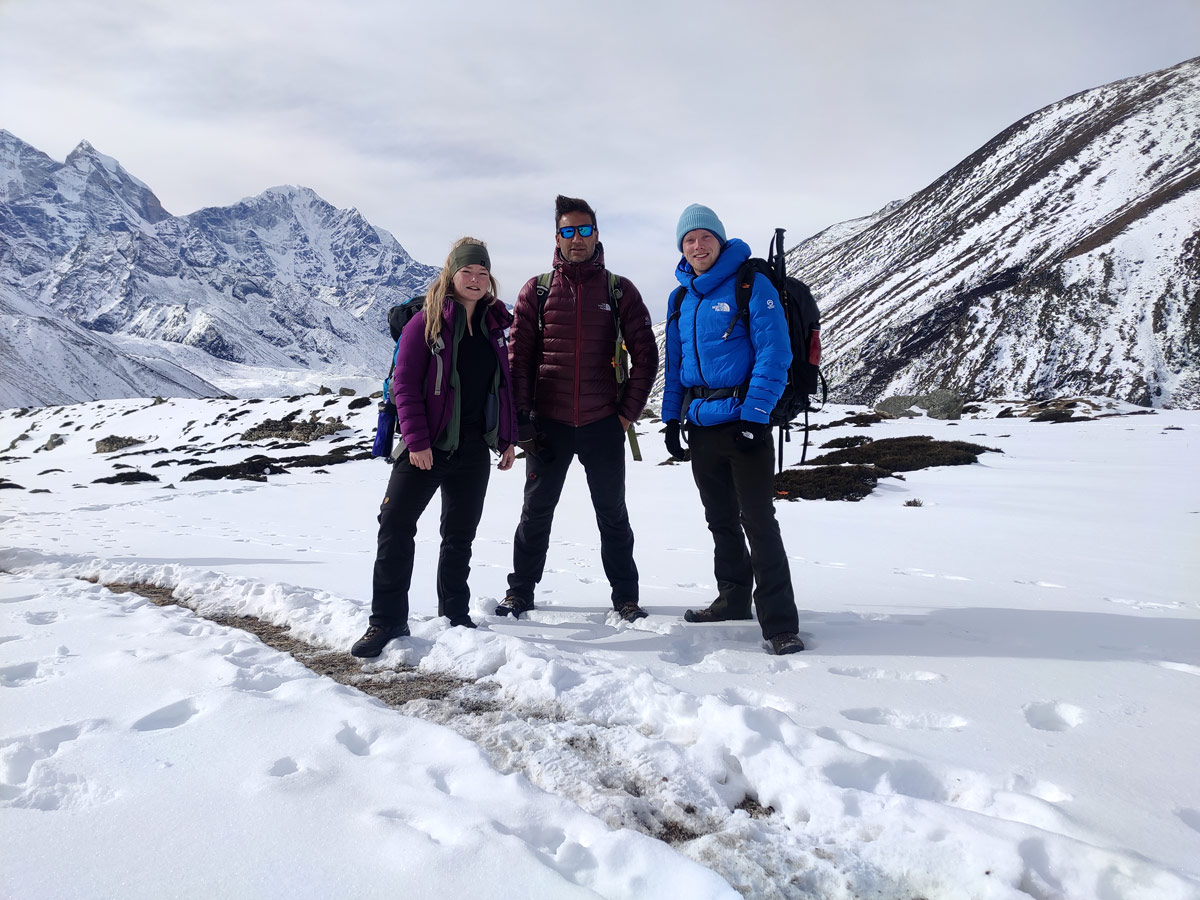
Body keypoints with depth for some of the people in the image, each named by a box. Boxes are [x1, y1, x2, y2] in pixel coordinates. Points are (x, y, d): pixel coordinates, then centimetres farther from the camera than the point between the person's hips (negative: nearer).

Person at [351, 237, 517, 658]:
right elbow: (405, 383, -8)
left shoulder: (494, 325, 10)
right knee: (395, 526, -8)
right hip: (427, 448, -4)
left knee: (460, 533, 12)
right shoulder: (426, 322, -4)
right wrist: (415, 440, -16)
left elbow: (504, 384, 16)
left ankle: (455, 612, 26)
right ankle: (387, 620, 0)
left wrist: (508, 438, 11)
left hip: (474, 450, 4)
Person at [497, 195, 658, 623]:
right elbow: (518, 357, 2)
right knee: (536, 510, 8)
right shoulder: (536, 291, 4)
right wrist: (522, 418, -4)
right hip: (548, 423, 0)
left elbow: (646, 355, 3)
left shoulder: (619, 290, 3)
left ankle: (626, 596, 21)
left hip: (603, 425, 0)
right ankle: (520, 590, 22)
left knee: (612, 514, 9)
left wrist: (629, 411, -2)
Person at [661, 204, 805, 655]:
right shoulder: (681, 299, 13)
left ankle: (780, 623, -2)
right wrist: (671, 418, 11)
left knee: (758, 522, -8)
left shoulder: (752, 286, -6)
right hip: (701, 426, 7)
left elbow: (774, 354, -12)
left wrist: (753, 415, -18)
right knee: (721, 519, 15)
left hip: (743, 420, -6)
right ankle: (734, 598, 30)